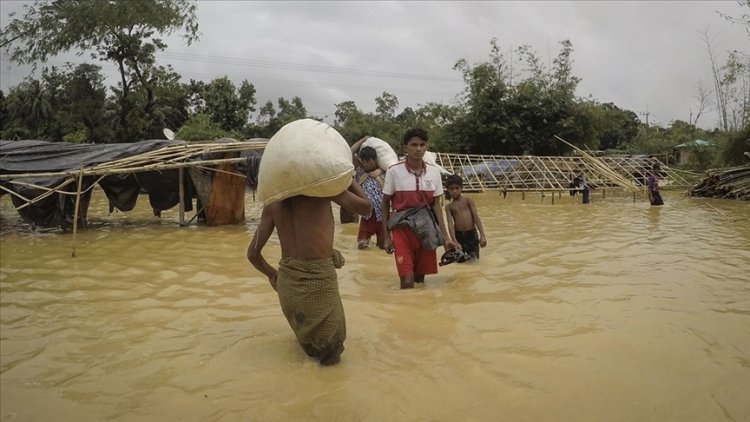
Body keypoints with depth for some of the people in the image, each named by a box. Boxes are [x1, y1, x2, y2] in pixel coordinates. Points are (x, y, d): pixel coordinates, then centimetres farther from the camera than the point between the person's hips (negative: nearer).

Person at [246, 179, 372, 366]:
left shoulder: (272, 204, 6)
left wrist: (271, 274, 24)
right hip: (319, 278, -5)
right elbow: (365, 207, -4)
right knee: (331, 348, 13)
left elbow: (252, 253, 6)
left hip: (286, 280, 5)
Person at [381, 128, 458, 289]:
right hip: (402, 230, -3)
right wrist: (386, 236, -2)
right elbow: (385, 204, 0)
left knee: (420, 279, 10)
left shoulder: (434, 172, 1)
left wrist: (445, 236, 2)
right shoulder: (394, 171, -7)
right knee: (407, 281, -9)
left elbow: (436, 205, 6)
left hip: (426, 230, 3)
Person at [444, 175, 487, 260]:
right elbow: (450, 224, -6)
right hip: (458, 235, 1)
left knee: (473, 259, -1)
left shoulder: (468, 201, 3)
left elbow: (476, 217, -4)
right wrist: (454, 241, -19)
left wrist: (482, 235, -14)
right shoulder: (449, 207, 4)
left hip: (471, 234, -1)